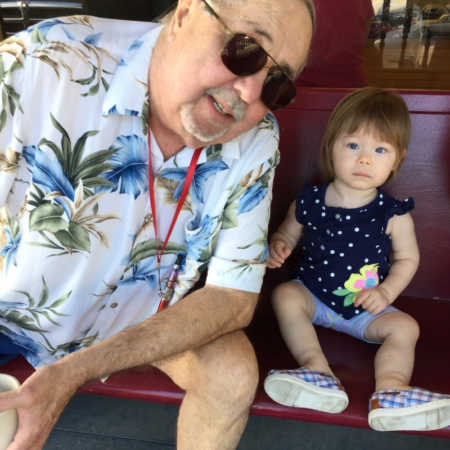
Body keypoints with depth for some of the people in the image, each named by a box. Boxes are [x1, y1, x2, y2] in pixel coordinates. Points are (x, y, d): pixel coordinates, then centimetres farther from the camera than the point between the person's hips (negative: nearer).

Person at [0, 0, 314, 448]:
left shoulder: (256, 141, -18)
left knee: (234, 371, -18)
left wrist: (76, 370, -27)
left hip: (144, 312, 2)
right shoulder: (44, 63, -28)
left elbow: (234, 297, -18)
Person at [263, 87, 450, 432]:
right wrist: (278, 245, -18)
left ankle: (391, 391, -23)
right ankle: (318, 371, -32)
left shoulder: (393, 214, -11)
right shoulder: (308, 202, -9)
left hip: (366, 307, 0)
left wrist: (386, 292, -13)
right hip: (312, 295, 0)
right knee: (284, 295, -26)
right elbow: (288, 233, 6)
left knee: (404, 326, -19)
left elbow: (408, 258, 2)